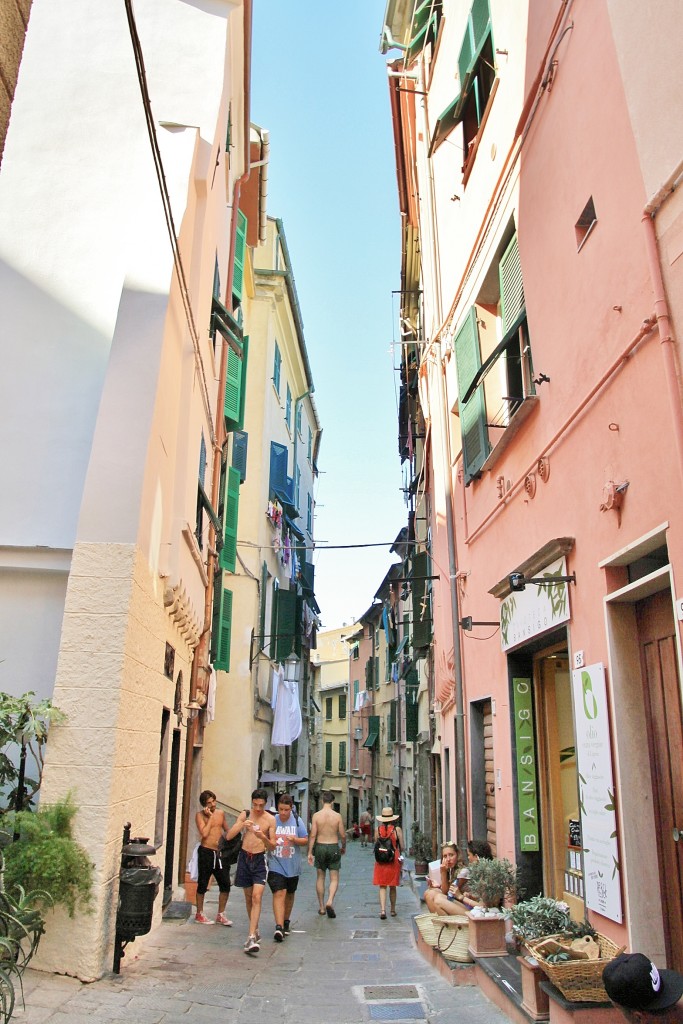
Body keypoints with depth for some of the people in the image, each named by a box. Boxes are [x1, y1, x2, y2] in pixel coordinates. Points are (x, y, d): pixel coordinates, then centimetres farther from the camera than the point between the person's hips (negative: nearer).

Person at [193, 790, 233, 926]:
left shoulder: (220, 813, 8)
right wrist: (210, 816, -14)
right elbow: (204, 833, -17)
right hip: (206, 852, -4)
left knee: (225, 884, 2)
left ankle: (220, 915, 16)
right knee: (203, 884, 6)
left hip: (220, 853, 4)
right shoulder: (200, 815, -5)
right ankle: (199, 914, 23)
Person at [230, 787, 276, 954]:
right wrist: (242, 825, -22)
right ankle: (255, 931, 31)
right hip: (244, 858, 3)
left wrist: (263, 837, -22)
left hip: (260, 860, -2)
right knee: (248, 897, 14)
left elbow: (273, 846, -2)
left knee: (257, 897, -15)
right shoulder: (244, 815, 0)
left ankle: (251, 938, -17)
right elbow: (229, 836, -5)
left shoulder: (270, 819, -4)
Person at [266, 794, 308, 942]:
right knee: (279, 893, -16)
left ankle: (286, 922, 36)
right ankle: (279, 927, -18)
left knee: (289, 894, 17)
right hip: (275, 865, -3)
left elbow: (306, 841, 0)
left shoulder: (297, 821, -2)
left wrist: (295, 839, -19)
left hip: (292, 866, 3)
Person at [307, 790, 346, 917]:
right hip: (334, 847, -1)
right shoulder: (337, 816, -6)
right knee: (334, 879, 6)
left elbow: (313, 835, -8)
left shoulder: (316, 815, -6)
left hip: (320, 847, 1)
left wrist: (309, 852, -2)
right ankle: (330, 901, -16)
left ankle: (321, 907, 19)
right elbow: (343, 835, -2)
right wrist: (344, 847, 16)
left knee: (320, 877, 15)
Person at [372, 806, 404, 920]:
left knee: (382, 886, 5)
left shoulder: (377, 829, -5)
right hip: (394, 859, 0)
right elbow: (402, 847, -3)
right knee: (392, 887, 15)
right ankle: (393, 910, 25)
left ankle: (382, 910, -10)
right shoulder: (397, 829, -8)